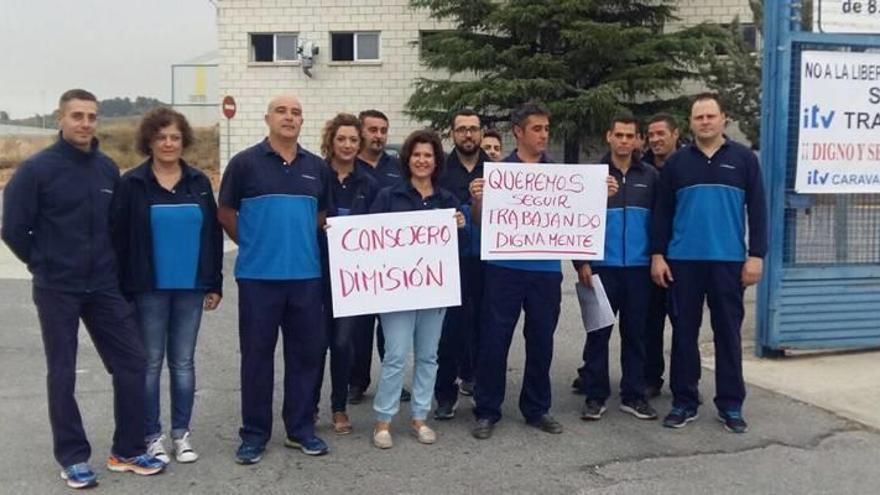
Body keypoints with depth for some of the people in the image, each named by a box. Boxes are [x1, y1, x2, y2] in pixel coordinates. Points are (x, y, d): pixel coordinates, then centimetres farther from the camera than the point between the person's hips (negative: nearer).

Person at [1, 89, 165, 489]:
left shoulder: (108, 168, 4)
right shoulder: (37, 169, -9)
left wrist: (111, 264, 9)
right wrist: (46, 265, 1)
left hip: (105, 287, 4)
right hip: (57, 291, -4)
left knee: (132, 364, 4)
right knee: (62, 375, 6)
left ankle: (128, 451, 18)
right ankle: (73, 458, 19)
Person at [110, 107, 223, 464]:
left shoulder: (199, 182, 7)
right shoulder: (132, 183, -2)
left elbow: (212, 235, 9)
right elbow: (118, 237, -4)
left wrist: (214, 283, 5)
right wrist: (122, 286, -8)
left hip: (190, 286, 3)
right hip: (149, 287, -3)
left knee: (183, 361, 9)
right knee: (151, 362, 4)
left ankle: (181, 433, 19)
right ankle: (152, 436, 15)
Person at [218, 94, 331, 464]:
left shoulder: (317, 168, 9)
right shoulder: (244, 163, -2)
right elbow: (225, 212, 4)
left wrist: (305, 242, 11)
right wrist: (251, 244, 6)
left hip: (306, 274, 4)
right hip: (258, 275, -3)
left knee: (306, 352, 8)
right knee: (257, 354, 4)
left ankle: (301, 428, 22)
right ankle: (254, 433, 16)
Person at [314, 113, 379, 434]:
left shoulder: (368, 184, 8)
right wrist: (320, 226, -16)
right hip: (318, 269, -2)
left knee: (343, 341, 4)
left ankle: (339, 407, 19)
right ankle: (310, 404, 19)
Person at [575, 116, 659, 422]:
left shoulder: (650, 177, 7)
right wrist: (581, 262, -8)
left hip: (640, 268, 2)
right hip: (602, 267, -2)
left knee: (635, 333, 8)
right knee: (598, 332, 2)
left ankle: (633, 395, 18)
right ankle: (595, 396, 11)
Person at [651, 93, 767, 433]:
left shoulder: (744, 159, 4)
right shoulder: (676, 162, 8)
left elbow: (757, 210, 3)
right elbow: (662, 212, 7)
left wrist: (756, 255, -4)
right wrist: (658, 255, 1)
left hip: (729, 261, -1)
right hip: (683, 260, 1)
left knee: (728, 332, 5)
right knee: (684, 332, 6)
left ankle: (730, 405, 16)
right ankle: (684, 402, 15)